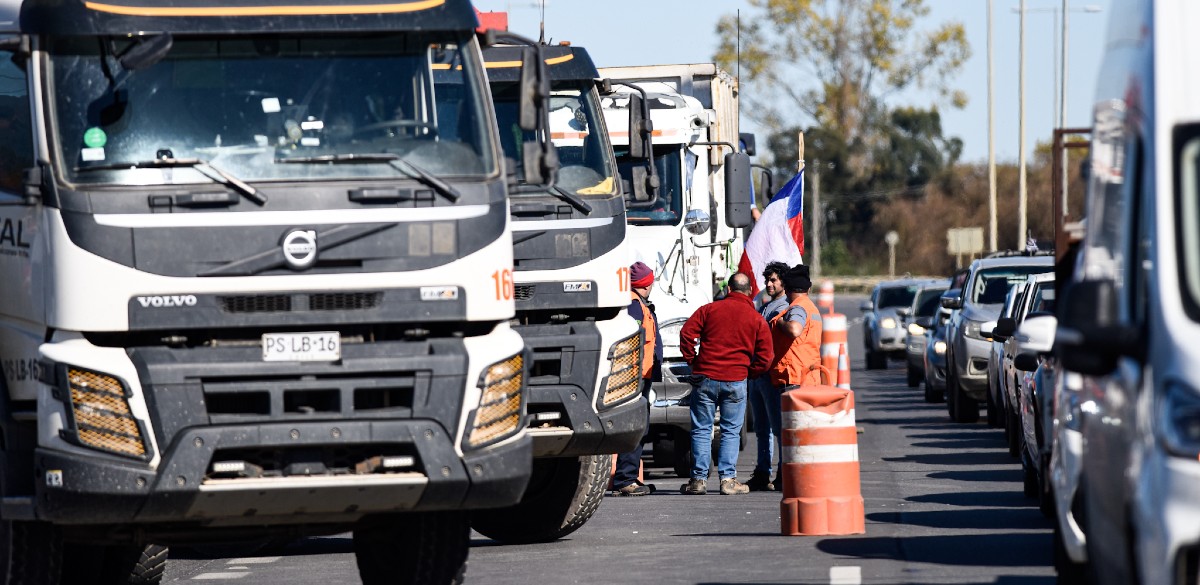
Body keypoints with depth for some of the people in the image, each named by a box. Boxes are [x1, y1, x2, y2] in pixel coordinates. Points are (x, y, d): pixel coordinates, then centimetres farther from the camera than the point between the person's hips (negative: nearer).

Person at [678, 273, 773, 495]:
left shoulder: (709, 309, 3)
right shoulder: (757, 320, 4)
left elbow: (686, 334, -2)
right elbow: (764, 357, 2)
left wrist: (692, 361, 9)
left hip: (705, 377, 0)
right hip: (736, 381, 0)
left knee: (701, 429, 6)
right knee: (731, 431, 7)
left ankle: (699, 479, 5)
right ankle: (728, 479, 2)